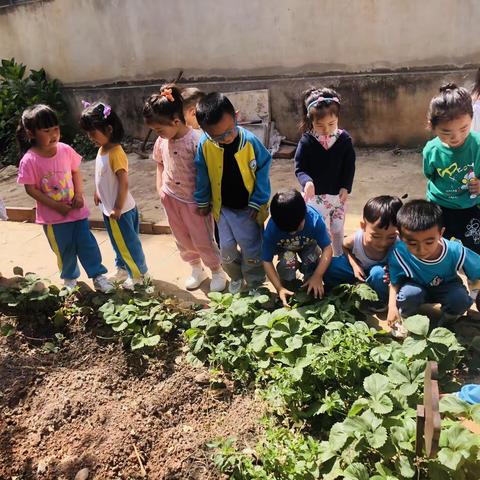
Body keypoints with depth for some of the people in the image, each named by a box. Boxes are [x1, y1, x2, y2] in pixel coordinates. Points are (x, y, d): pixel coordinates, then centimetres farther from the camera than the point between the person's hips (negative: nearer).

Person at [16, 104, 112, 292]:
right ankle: (69, 278, 36)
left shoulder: (65, 150, -8)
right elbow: (31, 189, -13)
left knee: (87, 243, 6)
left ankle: (98, 276, 19)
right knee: (64, 250, 14)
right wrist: (57, 206, -16)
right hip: (52, 216, -2)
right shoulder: (29, 160, -17)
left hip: (76, 209, 2)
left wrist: (79, 194, -10)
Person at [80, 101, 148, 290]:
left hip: (120, 210, -9)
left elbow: (124, 183, -26)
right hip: (108, 208, 9)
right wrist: (98, 193, 22)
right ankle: (122, 269, 41)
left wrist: (118, 208, -23)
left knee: (128, 244, 6)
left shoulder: (115, 153, -25)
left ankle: (138, 275, 23)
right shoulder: (102, 149, 3)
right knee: (118, 243, 24)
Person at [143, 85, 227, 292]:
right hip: (171, 198, 6)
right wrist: (160, 188, 5)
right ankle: (196, 270, 40)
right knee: (183, 240, 18)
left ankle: (217, 272, 29)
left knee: (202, 240, 6)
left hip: (194, 200, -6)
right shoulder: (161, 141, -3)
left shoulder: (196, 140, -24)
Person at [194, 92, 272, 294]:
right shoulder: (204, 144, -15)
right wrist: (202, 201, 8)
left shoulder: (250, 141, -22)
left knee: (252, 250, 10)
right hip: (223, 207, 3)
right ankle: (236, 278, 41)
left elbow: (263, 170, -12)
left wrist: (257, 202, -11)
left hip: (248, 208, -2)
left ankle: (255, 284, 33)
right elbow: (202, 174, -1)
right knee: (227, 249, 13)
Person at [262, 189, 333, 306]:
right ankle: (288, 292, -3)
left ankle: (310, 291, 7)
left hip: (308, 245, 1)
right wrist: (280, 288, -34)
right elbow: (267, 261, -28)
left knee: (312, 263, -23)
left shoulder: (314, 219, -40)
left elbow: (327, 249, -31)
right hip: (285, 248, -1)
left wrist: (317, 277, -38)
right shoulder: (272, 229, -38)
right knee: (288, 261, -30)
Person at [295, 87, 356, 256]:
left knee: (337, 230, 16)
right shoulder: (307, 141, -14)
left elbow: (349, 166, 1)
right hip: (315, 195, -2)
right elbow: (299, 168, -11)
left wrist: (345, 187, -10)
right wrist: (307, 182, -31)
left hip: (338, 194, 3)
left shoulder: (344, 138, -7)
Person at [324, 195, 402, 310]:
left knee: (378, 273, -38)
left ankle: (380, 301, -8)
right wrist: (354, 265, -16)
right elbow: (345, 246, -2)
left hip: (381, 270, -2)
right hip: (360, 268, 2)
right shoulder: (356, 239, -29)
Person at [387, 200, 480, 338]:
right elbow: (394, 282, -16)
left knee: (461, 299, -31)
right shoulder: (398, 253, -33)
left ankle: (446, 322, 5)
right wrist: (392, 307, -25)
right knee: (410, 294, -35)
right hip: (415, 287, -1)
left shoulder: (456, 252, -32)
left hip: (445, 288, 1)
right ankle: (403, 319, 1)